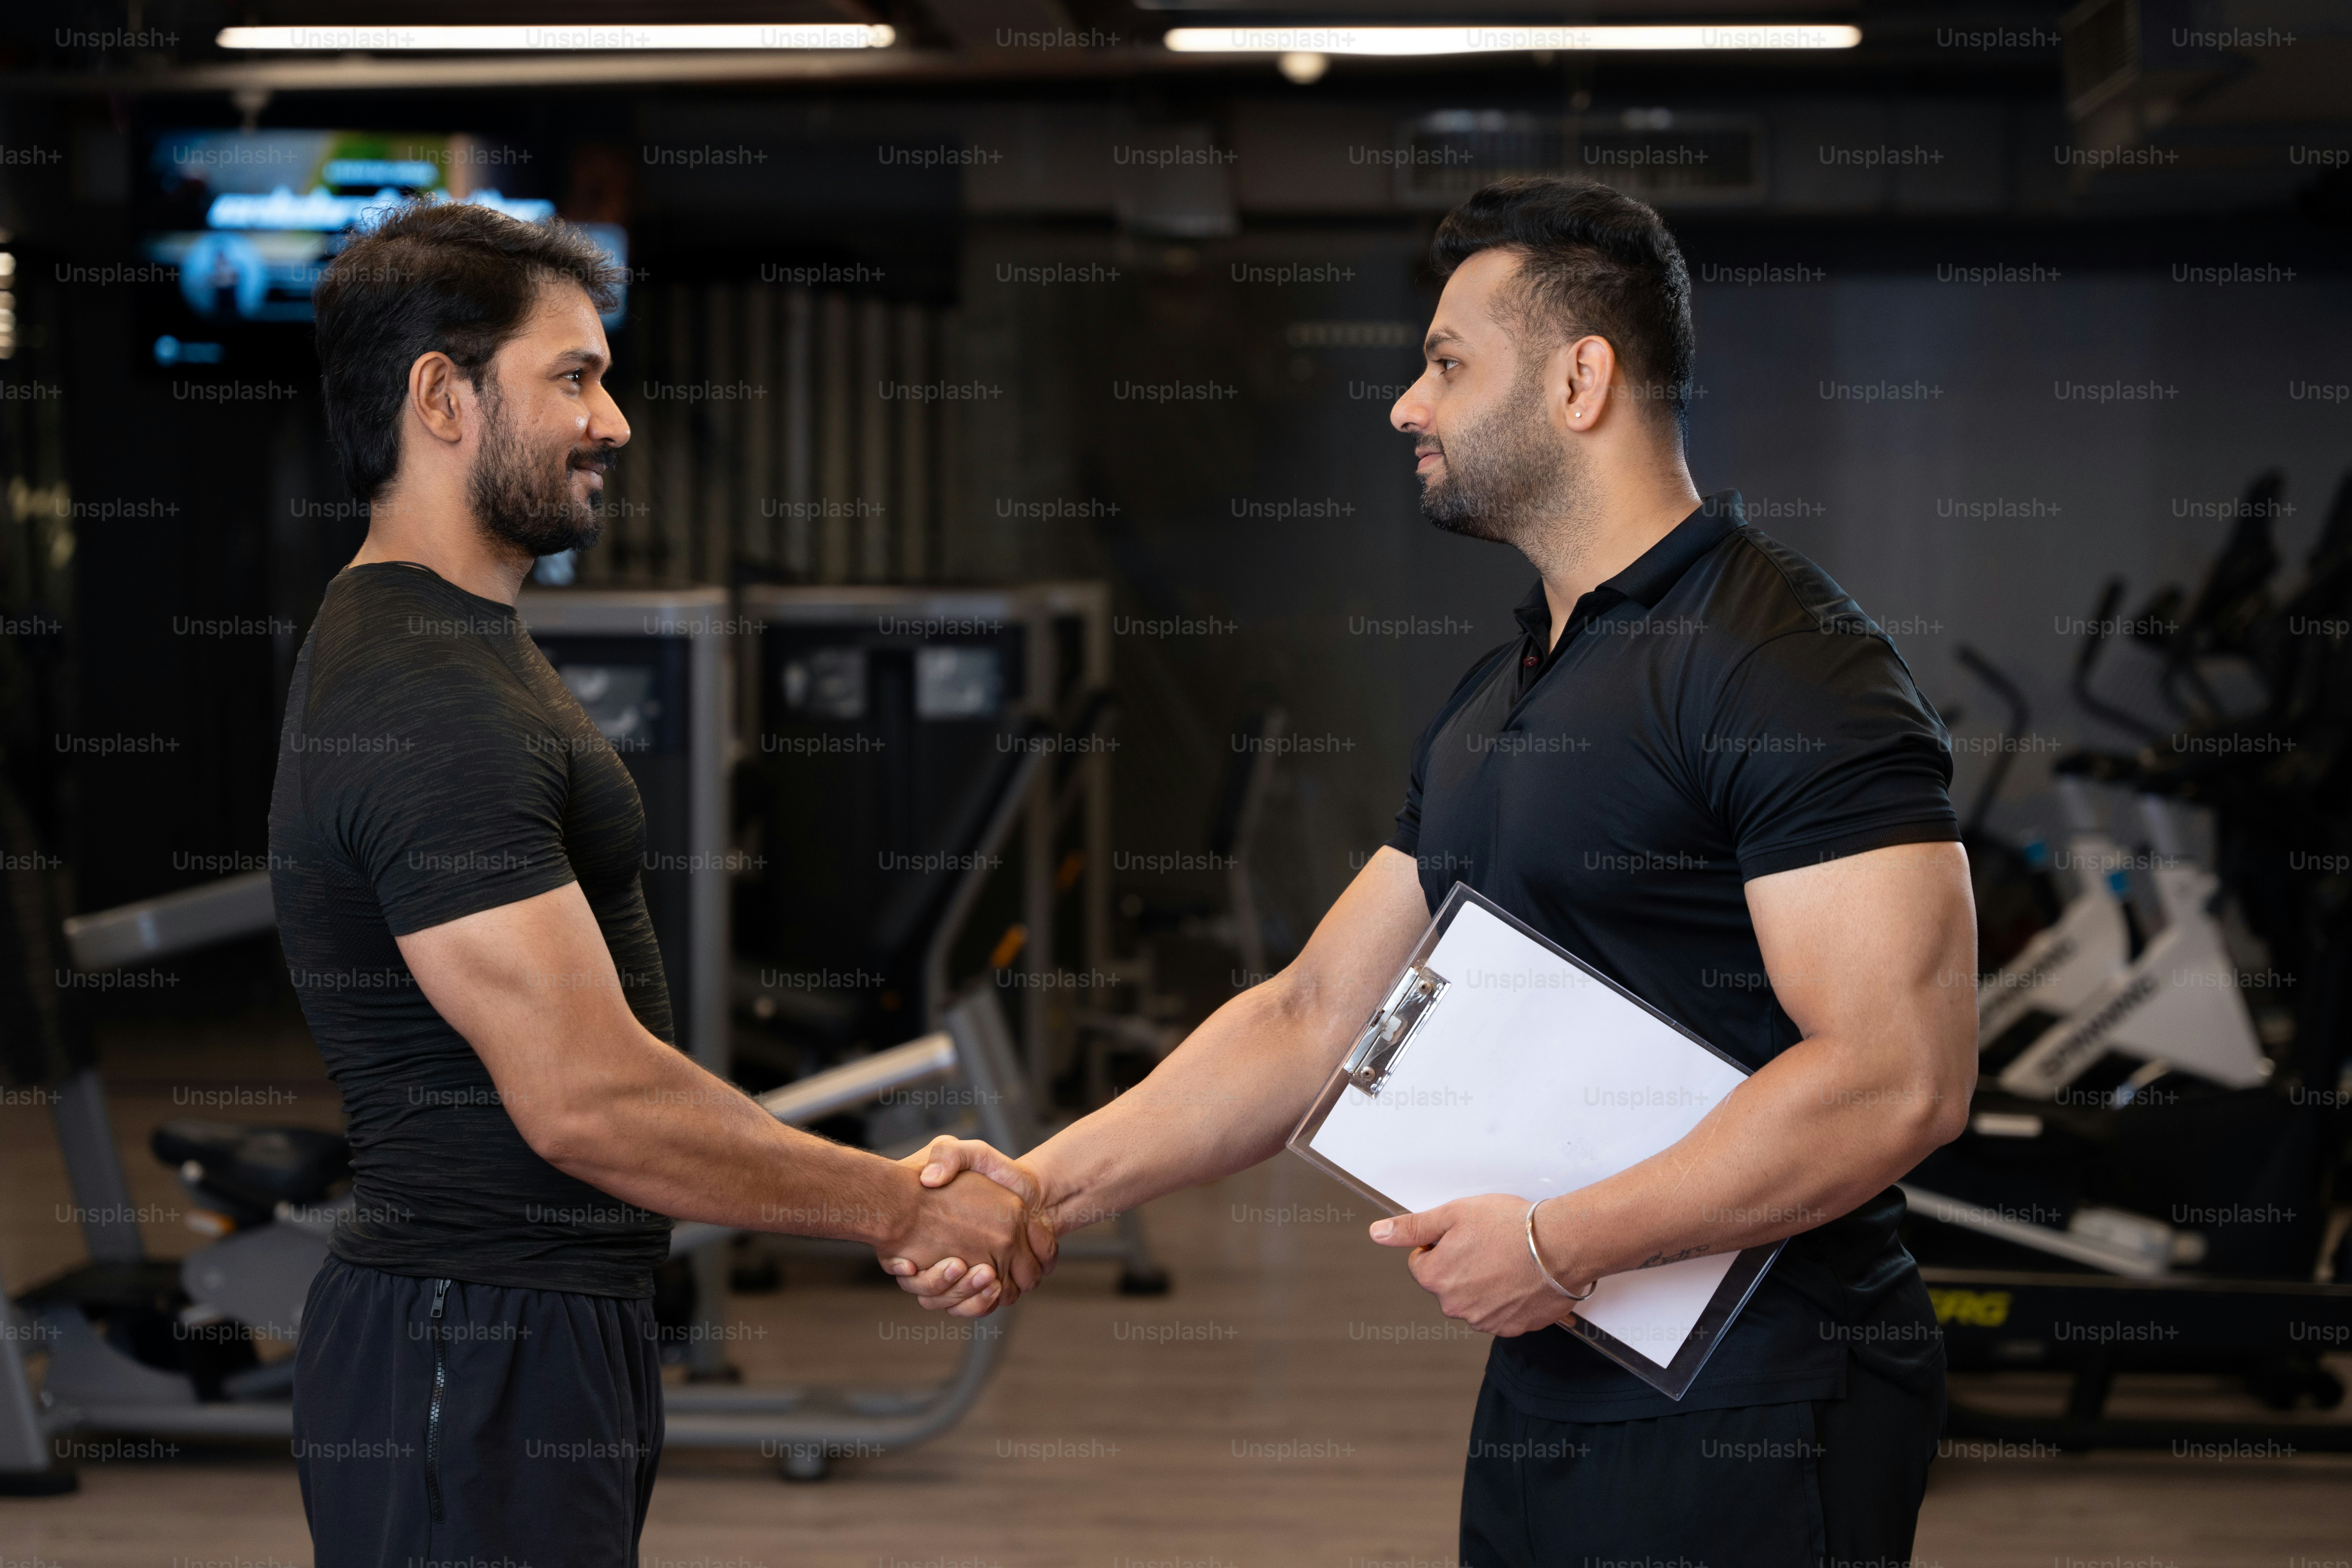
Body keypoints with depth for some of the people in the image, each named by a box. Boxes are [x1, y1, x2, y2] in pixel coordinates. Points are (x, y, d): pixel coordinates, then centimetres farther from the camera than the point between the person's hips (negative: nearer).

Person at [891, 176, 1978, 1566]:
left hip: (1751, 1430, -9)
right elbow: (1317, 1016, 16)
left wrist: (1560, 1246, -19)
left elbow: (1902, 1077, -23)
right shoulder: (1494, 704, 15)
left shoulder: (1786, 661, -14)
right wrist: (1047, 1185, 4)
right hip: (1546, 1395, 9)